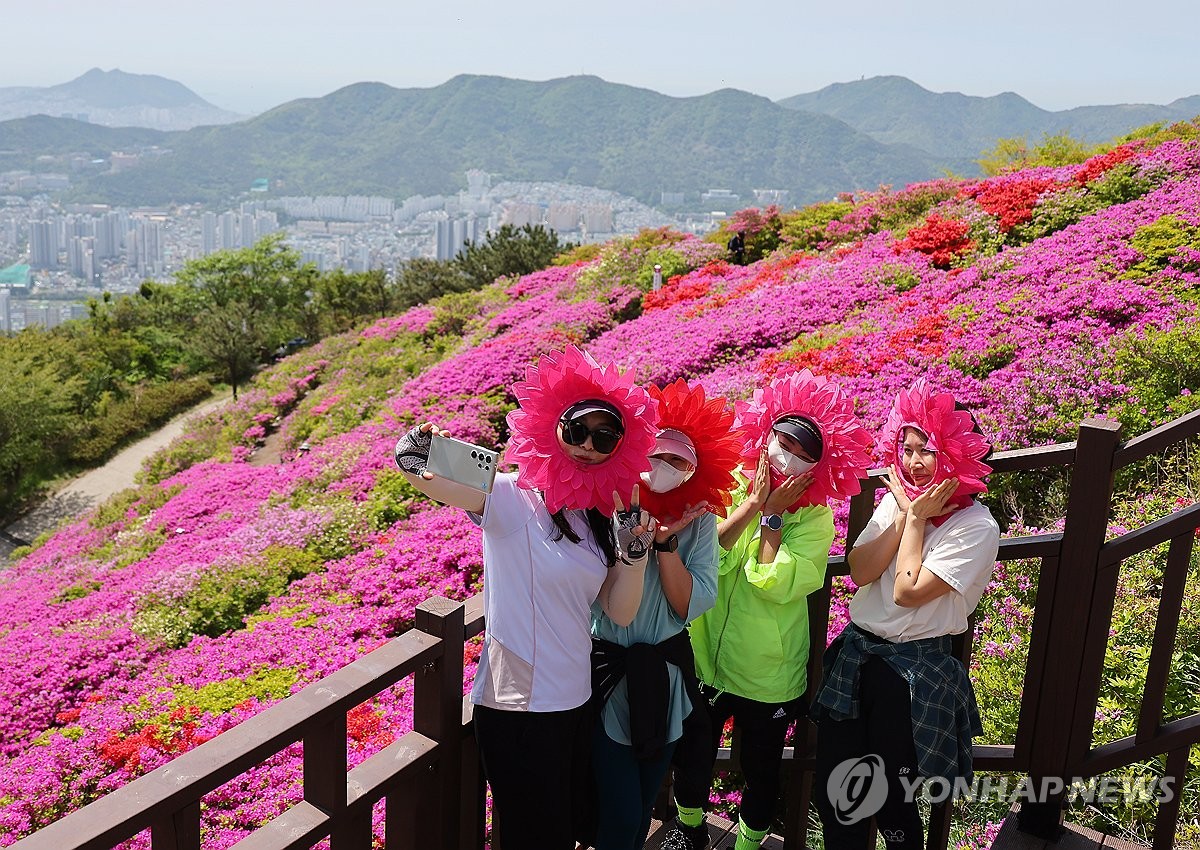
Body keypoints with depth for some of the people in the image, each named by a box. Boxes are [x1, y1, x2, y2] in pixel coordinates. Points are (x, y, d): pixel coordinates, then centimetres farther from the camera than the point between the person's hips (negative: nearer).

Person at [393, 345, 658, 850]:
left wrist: (635, 549, -12)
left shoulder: (599, 515, 5)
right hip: (517, 708, -7)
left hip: (576, 702, 7)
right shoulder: (514, 497, -13)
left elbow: (620, 613, 2)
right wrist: (414, 457, -51)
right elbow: (428, 479, -30)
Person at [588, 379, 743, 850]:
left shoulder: (699, 520, -4)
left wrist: (666, 540, -19)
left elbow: (692, 605, -11)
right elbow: (609, 601, -18)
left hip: (665, 678, 3)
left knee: (643, 805, 20)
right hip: (608, 674, -3)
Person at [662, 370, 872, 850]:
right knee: (691, 758, 21)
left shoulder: (815, 519, -11)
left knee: (761, 773, 17)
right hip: (702, 660, 2)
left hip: (767, 676, -2)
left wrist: (773, 515, -20)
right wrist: (751, 504, -21)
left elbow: (776, 585, -25)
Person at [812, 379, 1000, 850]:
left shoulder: (976, 526, -13)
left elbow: (908, 592, -20)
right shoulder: (895, 500, 6)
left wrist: (918, 519, -12)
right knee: (834, 794, 12)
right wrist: (904, 515, -10)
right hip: (855, 654, 6)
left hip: (914, 669, -5)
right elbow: (859, 572, -7)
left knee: (892, 803, 10)